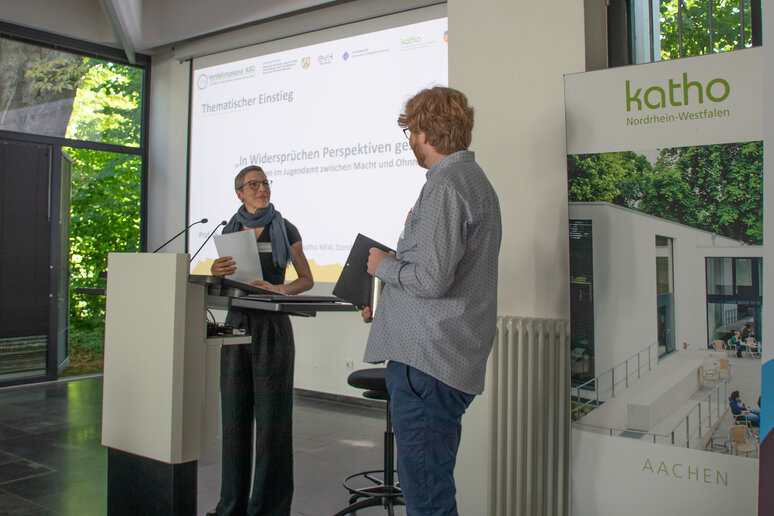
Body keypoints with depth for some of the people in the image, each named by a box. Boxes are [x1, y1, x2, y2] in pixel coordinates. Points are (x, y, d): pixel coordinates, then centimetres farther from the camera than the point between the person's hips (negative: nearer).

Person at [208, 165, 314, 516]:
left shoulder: (285, 229, 3)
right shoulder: (230, 230, 12)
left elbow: (307, 279, 4)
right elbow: (218, 281, 15)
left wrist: (279, 289, -16)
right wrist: (216, 272, -9)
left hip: (272, 326, -3)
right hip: (236, 320, 3)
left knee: (271, 414, -3)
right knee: (235, 412, 6)